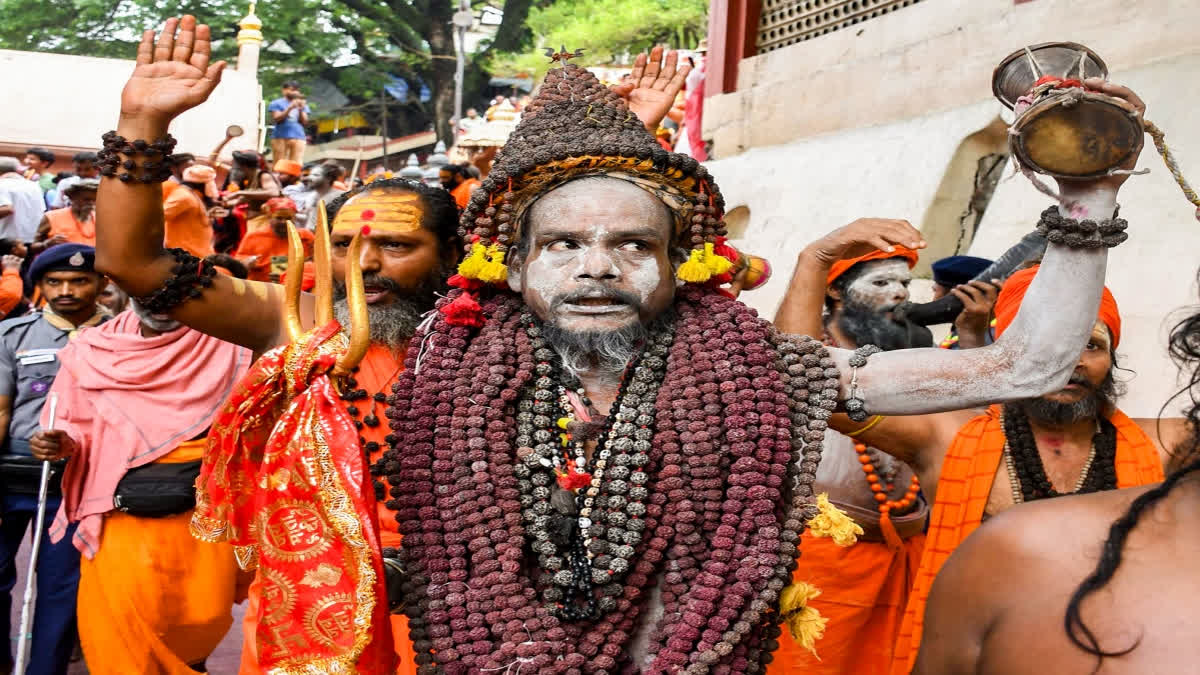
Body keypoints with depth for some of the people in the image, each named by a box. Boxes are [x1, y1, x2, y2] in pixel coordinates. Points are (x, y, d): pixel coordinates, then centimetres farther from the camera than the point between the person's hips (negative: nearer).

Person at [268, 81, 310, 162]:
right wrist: (290, 108, -14)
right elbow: (276, 119, -6)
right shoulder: (276, 103, 7)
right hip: (280, 137, -2)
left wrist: (301, 110, -7)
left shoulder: (302, 104, 16)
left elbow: (305, 123, 9)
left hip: (298, 138, 2)